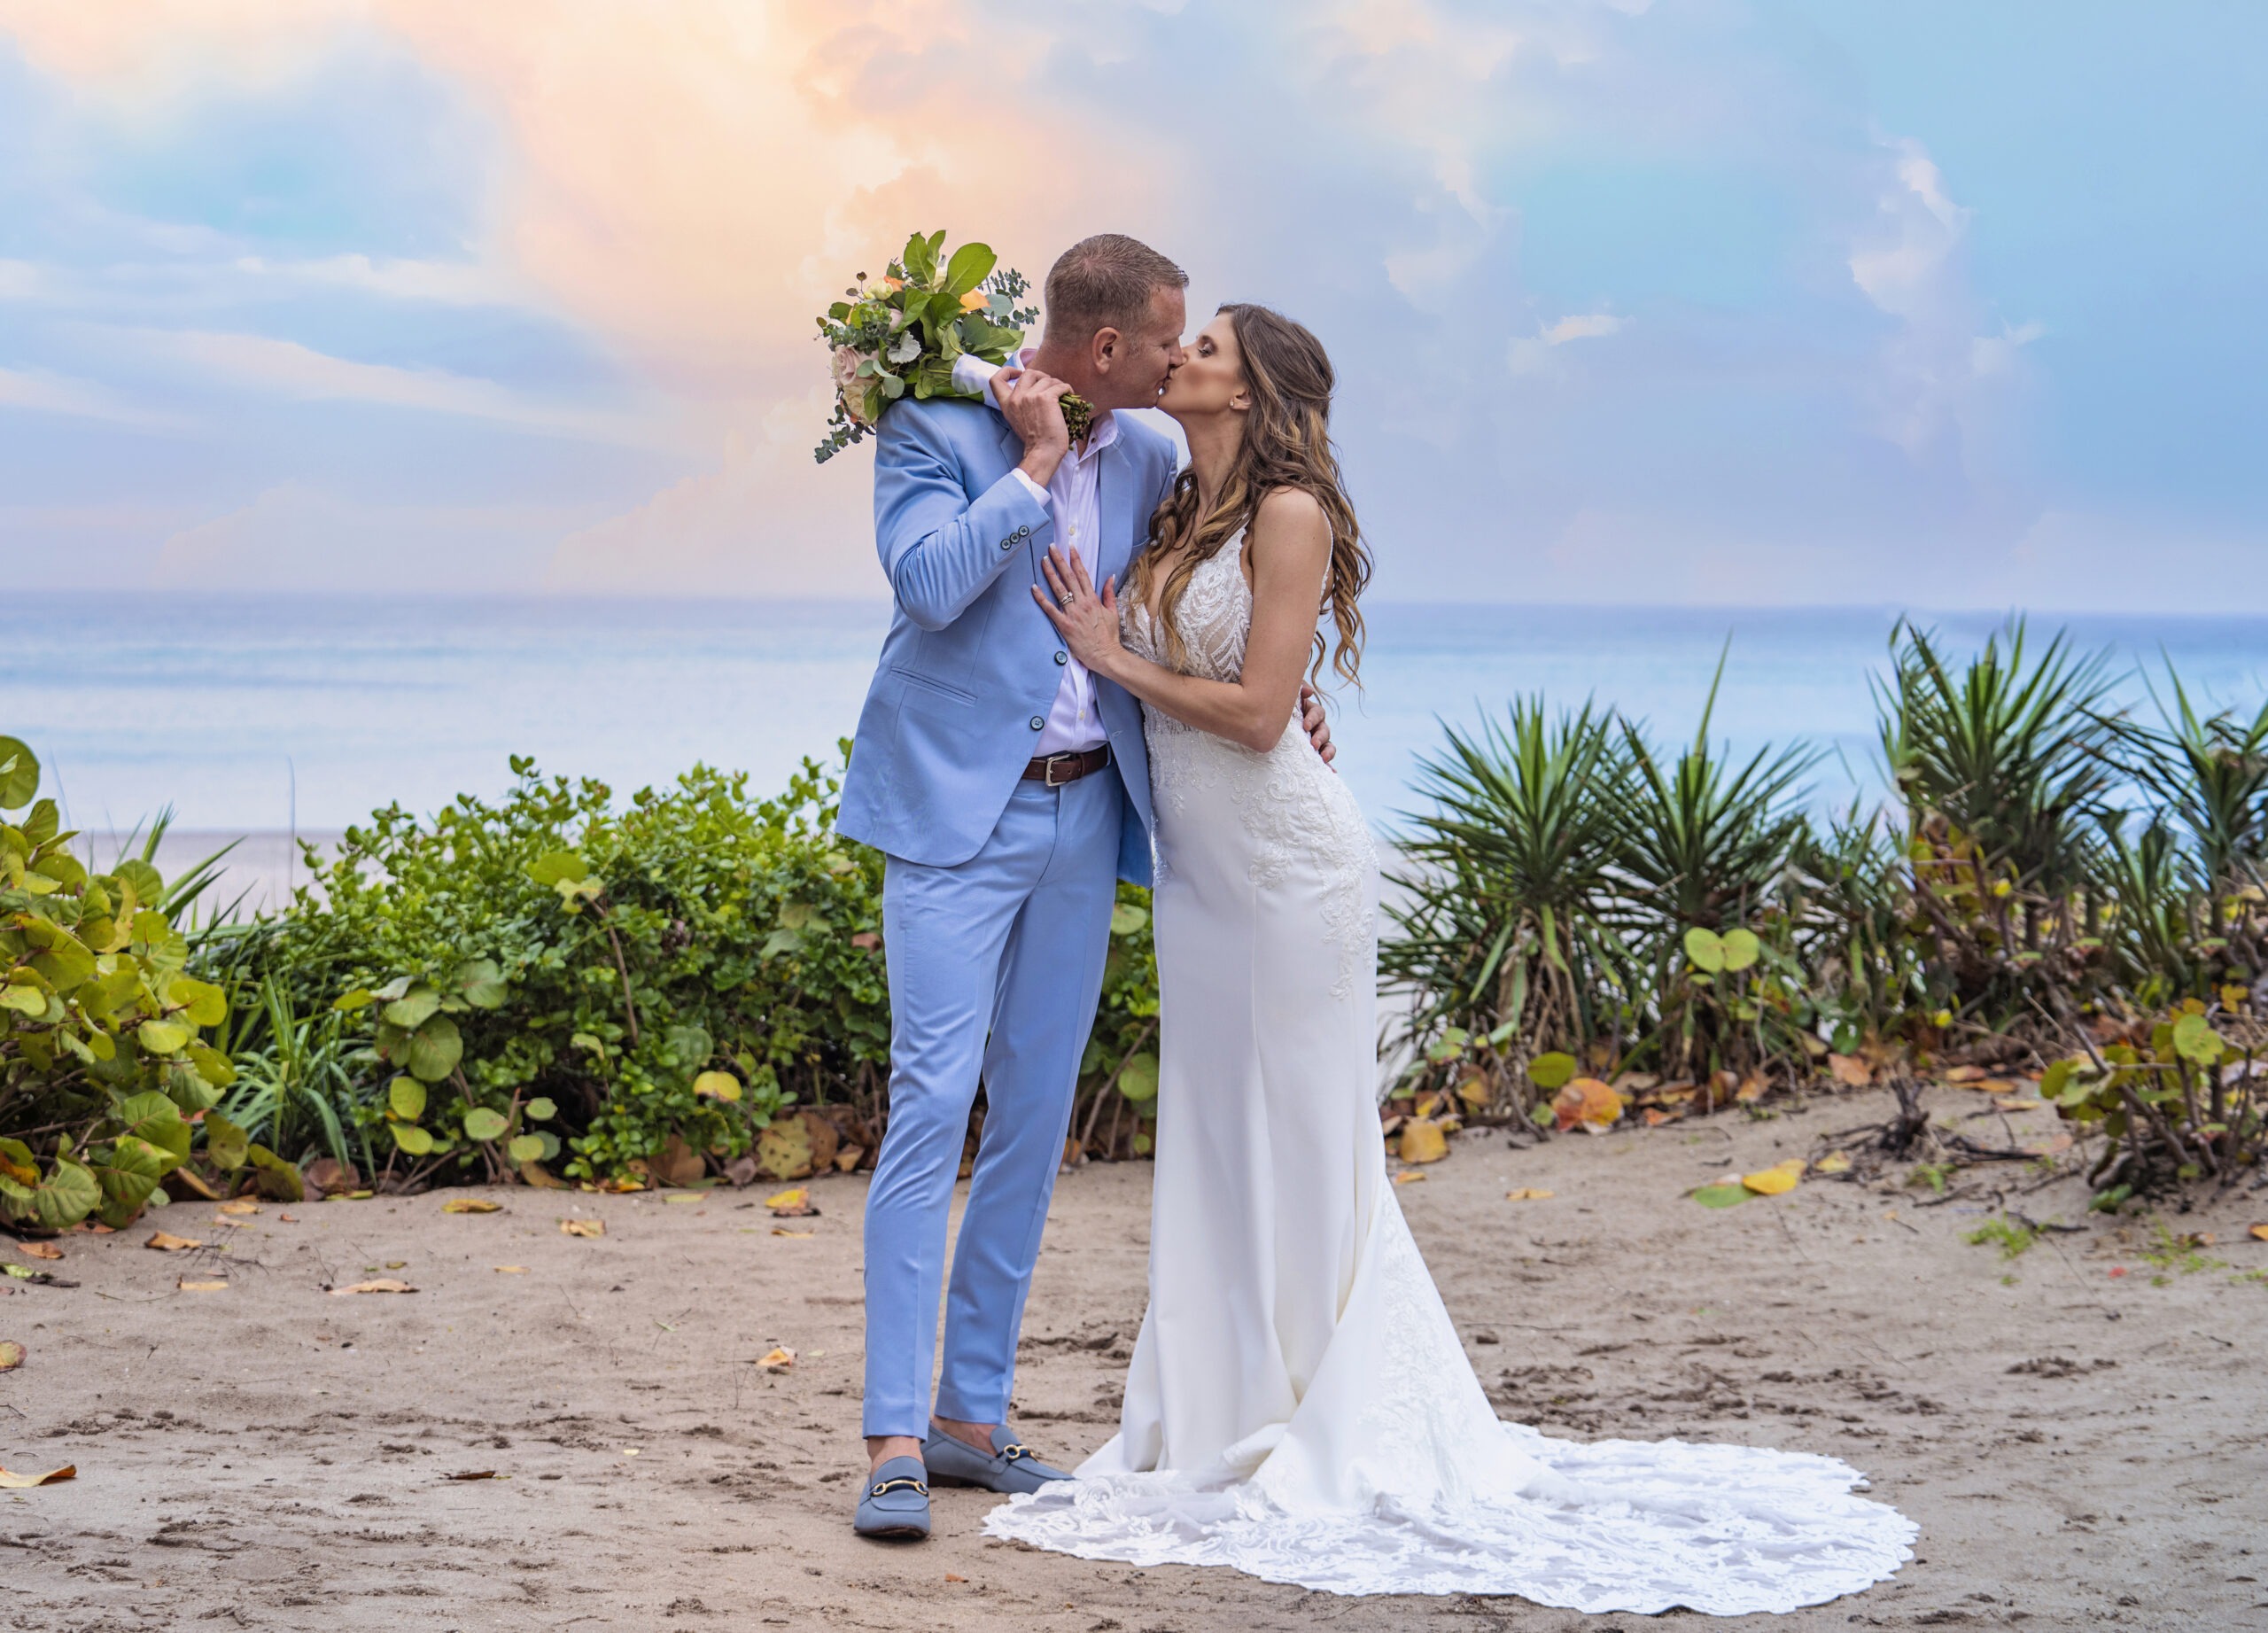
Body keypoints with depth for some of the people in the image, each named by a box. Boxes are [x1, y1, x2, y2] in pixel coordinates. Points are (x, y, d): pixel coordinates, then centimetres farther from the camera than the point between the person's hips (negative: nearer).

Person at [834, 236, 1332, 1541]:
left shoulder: (1147, 459, 9)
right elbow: (929, 582, -21)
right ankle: (894, 1440, -10)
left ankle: (974, 1416, 17)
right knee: (932, 1105, -12)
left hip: (1084, 815, 6)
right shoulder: (938, 426, -7)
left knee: (1036, 1121, 8)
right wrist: (1036, 462, -16)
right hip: (957, 811, -6)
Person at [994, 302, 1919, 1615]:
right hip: (1196, 869, 8)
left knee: (1302, 1148, -1)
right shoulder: (1176, 518, 11)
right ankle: (1228, 1423, 21)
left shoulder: (1291, 515, -12)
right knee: (1212, 1148, 12)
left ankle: (1332, 1445, 8)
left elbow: (1256, 710, -18)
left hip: (1287, 866, -8)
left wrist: (1117, 660, -10)